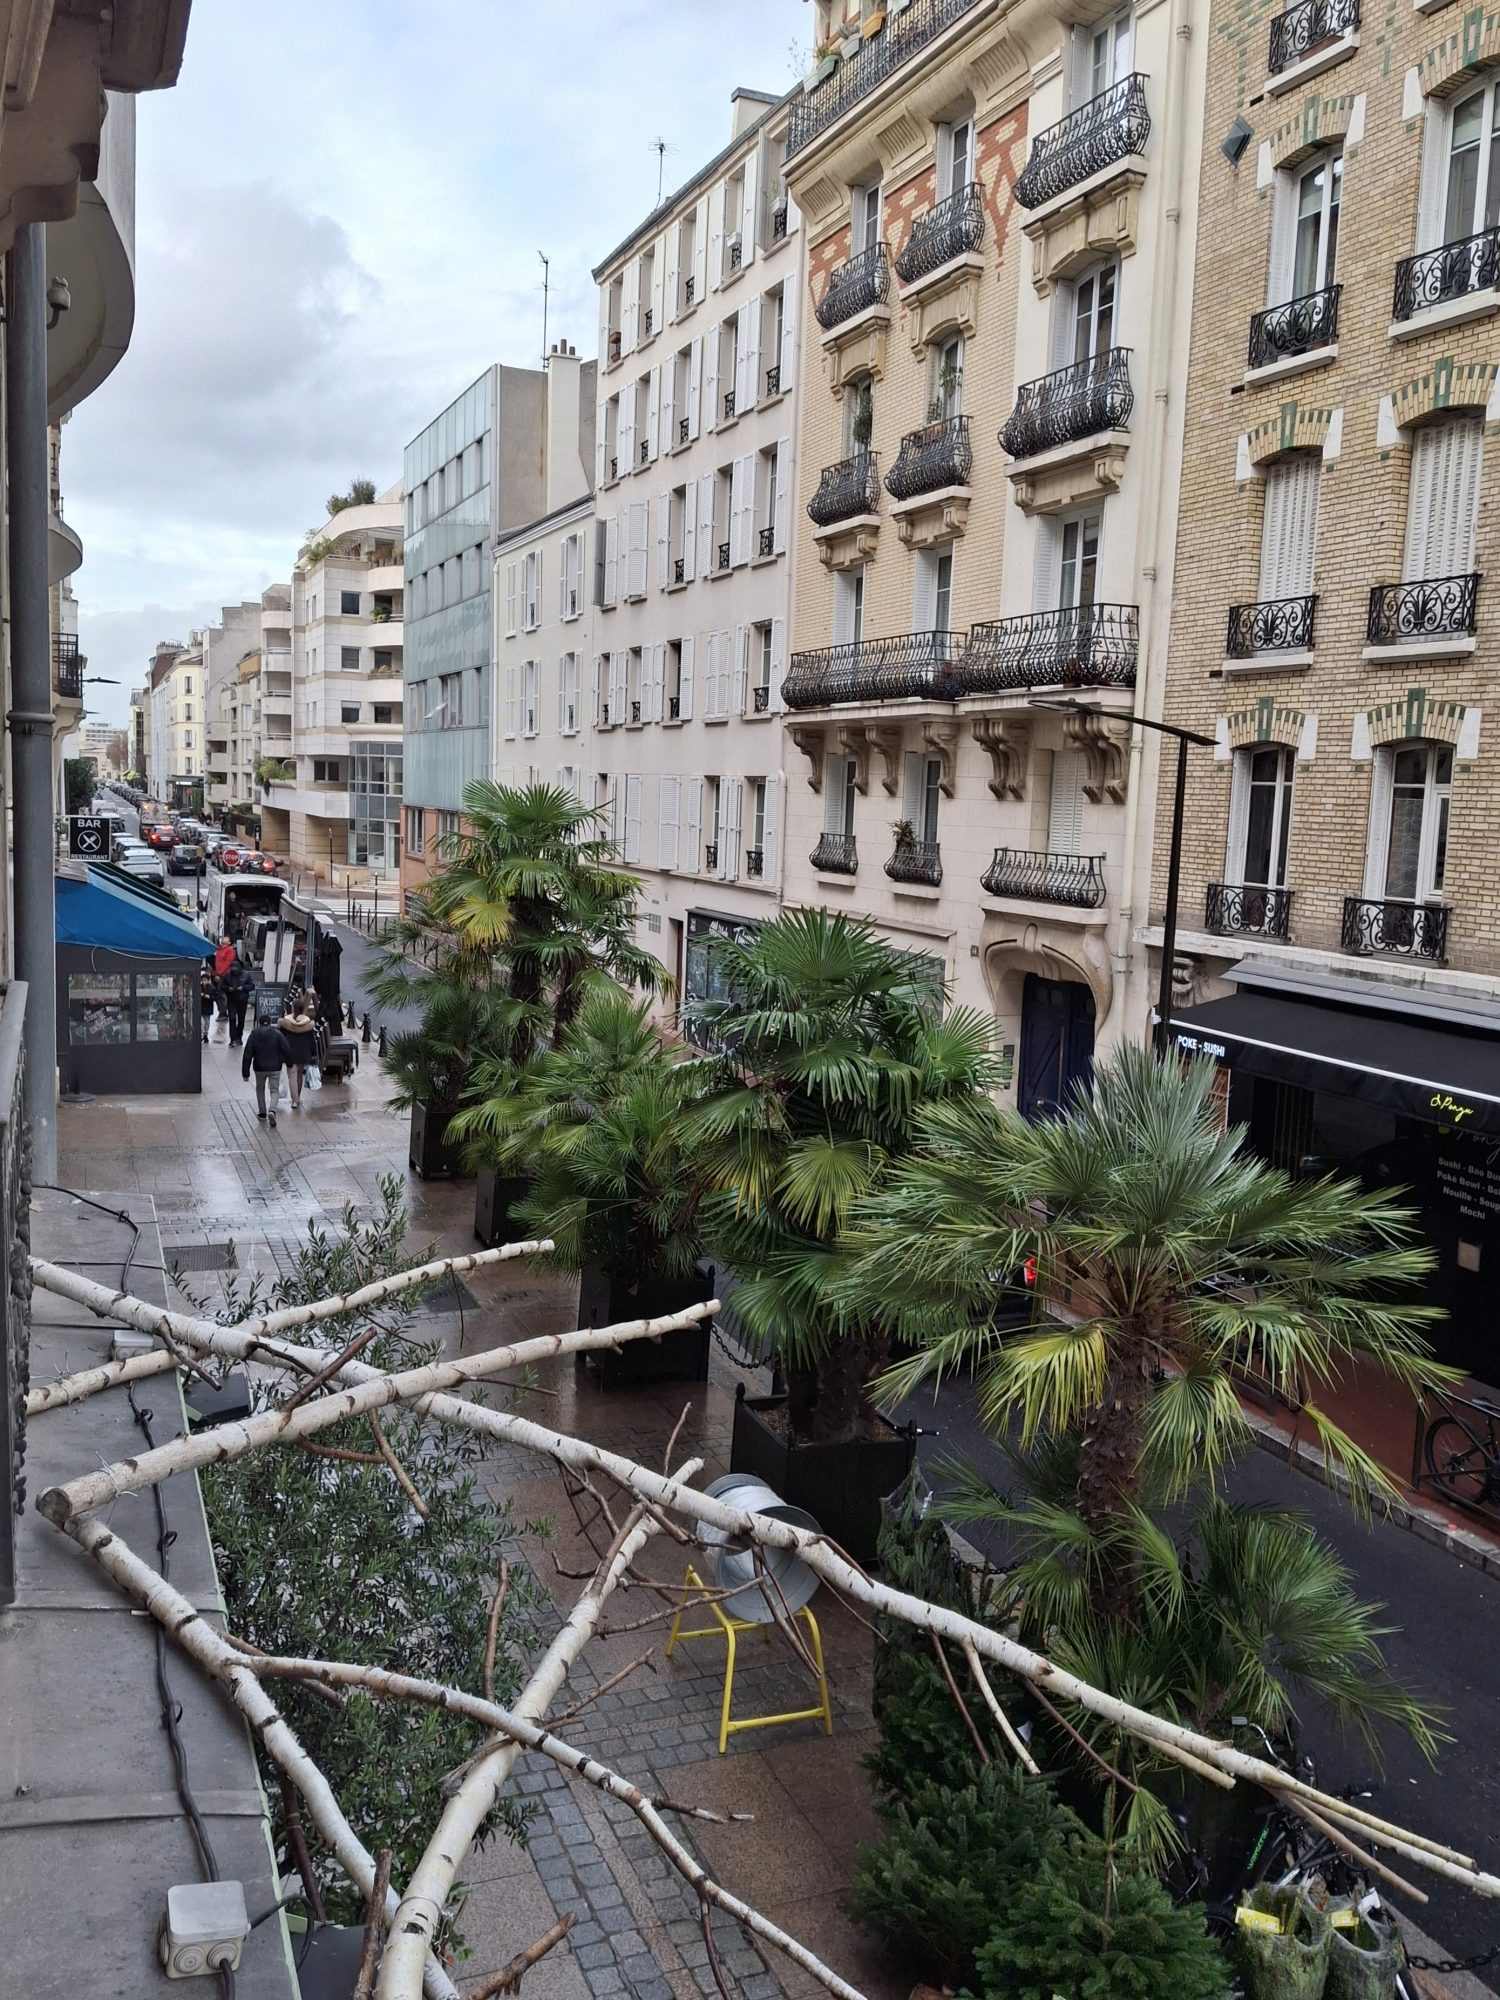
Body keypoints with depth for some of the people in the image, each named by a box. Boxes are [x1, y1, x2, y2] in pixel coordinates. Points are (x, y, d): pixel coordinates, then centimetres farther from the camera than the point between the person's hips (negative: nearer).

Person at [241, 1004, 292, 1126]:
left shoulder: (253, 1035, -1)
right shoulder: (277, 1034, -5)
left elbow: (247, 1055, -2)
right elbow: (286, 1050, -9)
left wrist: (245, 1073, 2)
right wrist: (288, 1062, 10)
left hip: (259, 1068, 1)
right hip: (275, 1067, -1)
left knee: (260, 1089, 22)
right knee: (274, 1090, 4)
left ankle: (262, 1112, 27)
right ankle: (272, 1110, -20)